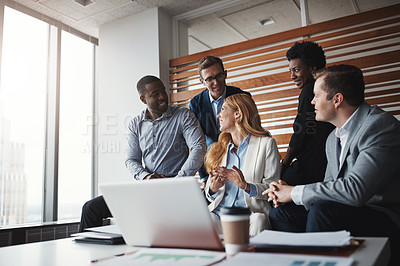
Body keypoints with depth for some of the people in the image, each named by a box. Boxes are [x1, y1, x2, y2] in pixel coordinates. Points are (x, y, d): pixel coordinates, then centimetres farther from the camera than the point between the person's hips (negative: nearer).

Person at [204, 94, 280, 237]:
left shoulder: (266, 143, 5)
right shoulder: (218, 149, 21)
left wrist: (246, 186, -20)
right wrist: (213, 189, -5)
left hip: (251, 212, -3)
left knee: (258, 221, -36)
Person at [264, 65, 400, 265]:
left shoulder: (380, 125, -16)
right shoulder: (333, 139, 13)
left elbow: (355, 190, -28)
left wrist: (294, 192, -16)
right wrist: (285, 192, -3)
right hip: (345, 213, 8)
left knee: (323, 209, -32)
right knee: (279, 214, -5)